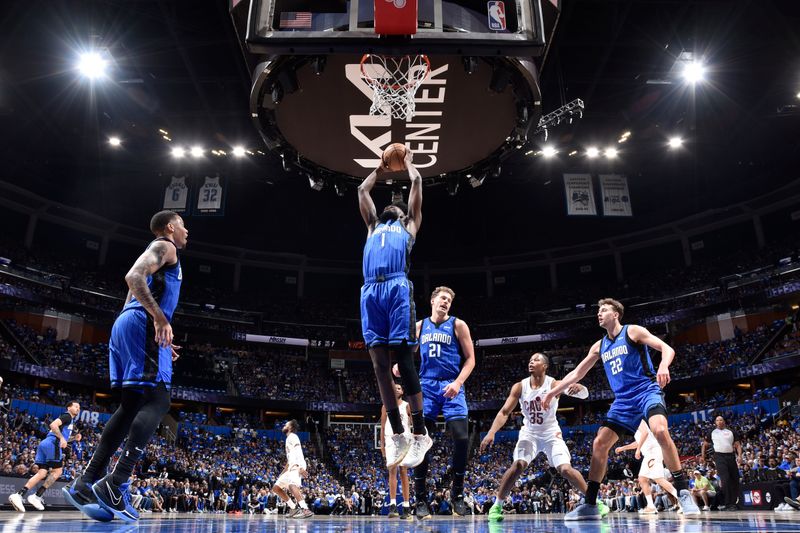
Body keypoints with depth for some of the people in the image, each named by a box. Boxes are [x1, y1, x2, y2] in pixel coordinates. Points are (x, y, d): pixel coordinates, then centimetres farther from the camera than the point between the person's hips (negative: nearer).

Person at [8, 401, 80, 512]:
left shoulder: (70, 421, 29)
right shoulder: (67, 416, 0)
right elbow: (53, 425, -17)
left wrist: (74, 437, 24)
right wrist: (61, 438, -21)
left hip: (45, 443, 9)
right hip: (52, 443, -9)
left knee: (42, 473, 2)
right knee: (58, 471, -4)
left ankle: (18, 495, -10)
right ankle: (37, 496, -7)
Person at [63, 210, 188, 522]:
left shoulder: (155, 253, 31)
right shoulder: (164, 247, 2)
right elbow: (133, 276, -17)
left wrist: (160, 339, 27)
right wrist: (160, 318, -22)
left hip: (126, 324, 10)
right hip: (142, 324, -10)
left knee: (132, 405, 8)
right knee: (157, 401, -15)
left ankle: (85, 484, 4)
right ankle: (115, 485, -23)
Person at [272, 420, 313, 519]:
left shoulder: (292, 436, -3)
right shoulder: (289, 439, 26)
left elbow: (298, 452, -19)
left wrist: (300, 467, -31)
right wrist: (283, 472, 35)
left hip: (297, 466, -11)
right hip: (291, 467, 11)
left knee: (292, 485, -34)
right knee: (276, 488, 13)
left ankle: (306, 510, -42)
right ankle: (294, 509, 11)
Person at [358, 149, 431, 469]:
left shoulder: (409, 226, 26)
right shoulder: (374, 226, 35)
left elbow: (417, 184, 28)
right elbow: (362, 190, 42)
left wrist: (408, 163, 44)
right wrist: (381, 168, 52)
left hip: (397, 288, -4)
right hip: (370, 291, 4)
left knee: (404, 360, -10)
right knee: (379, 363, -1)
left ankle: (420, 433, -6)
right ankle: (398, 434, 5)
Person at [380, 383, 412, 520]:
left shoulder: (407, 406, 6)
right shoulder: (385, 407, 11)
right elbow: (383, 427, 10)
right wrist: (382, 444, 3)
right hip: (390, 440, 1)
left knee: (404, 472, 1)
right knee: (392, 470, -11)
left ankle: (406, 507, 5)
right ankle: (393, 506, -14)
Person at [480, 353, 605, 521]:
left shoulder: (554, 384, -18)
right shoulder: (519, 387, -12)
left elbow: (584, 394, -30)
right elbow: (504, 412, -13)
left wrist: (578, 387, -55)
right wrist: (491, 432, -28)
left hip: (551, 433, -1)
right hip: (529, 433, 1)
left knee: (566, 469, -14)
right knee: (518, 465, -20)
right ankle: (497, 505, -8)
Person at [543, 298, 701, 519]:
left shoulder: (633, 331, -2)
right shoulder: (599, 346, 14)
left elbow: (667, 348, -10)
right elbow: (577, 373, 19)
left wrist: (663, 366, -33)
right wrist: (553, 392, 16)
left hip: (647, 391, -6)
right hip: (623, 400, 6)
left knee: (660, 431, -33)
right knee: (599, 444, -2)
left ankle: (684, 493, -22)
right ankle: (590, 505, 4)